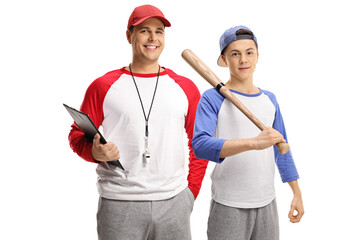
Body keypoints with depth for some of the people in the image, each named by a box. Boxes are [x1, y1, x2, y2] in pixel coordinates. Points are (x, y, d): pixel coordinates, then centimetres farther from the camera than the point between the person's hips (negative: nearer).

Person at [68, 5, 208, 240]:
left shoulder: (185, 88, 7)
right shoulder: (103, 86, 1)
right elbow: (77, 135, 6)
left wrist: (191, 192, 6)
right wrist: (95, 152, -14)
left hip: (174, 203, 2)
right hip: (119, 205, -2)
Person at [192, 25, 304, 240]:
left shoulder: (269, 99, 9)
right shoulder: (213, 98, -9)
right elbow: (200, 145, -24)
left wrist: (297, 193, 15)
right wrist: (253, 142, -34)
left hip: (267, 204, 5)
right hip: (228, 207, -5)